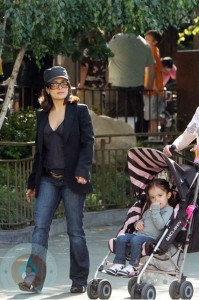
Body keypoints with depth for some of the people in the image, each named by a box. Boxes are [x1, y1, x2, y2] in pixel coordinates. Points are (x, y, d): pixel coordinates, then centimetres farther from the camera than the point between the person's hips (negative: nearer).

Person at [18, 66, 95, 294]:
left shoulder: (79, 111, 1)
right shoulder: (43, 115, 13)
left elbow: (87, 142, -5)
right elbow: (39, 150, 17)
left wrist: (82, 171, -19)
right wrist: (32, 183, 15)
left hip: (72, 180, -4)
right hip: (48, 180, 4)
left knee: (75, 231, 1)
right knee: (40, 226, -10)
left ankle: (79, 280, 9)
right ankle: (34, 277, -17)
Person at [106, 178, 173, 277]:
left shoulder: (168, 210, -3)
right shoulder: (149, 210, 24)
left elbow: (160, 225, -17)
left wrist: (155, 210, -15)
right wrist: (138, 223, 12)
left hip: (151, 237, -8)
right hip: (138, 233, 8)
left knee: (135, 240, -35)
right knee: (121, 238, -14)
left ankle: (133, 266, -27)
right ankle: (119, 263, -13)